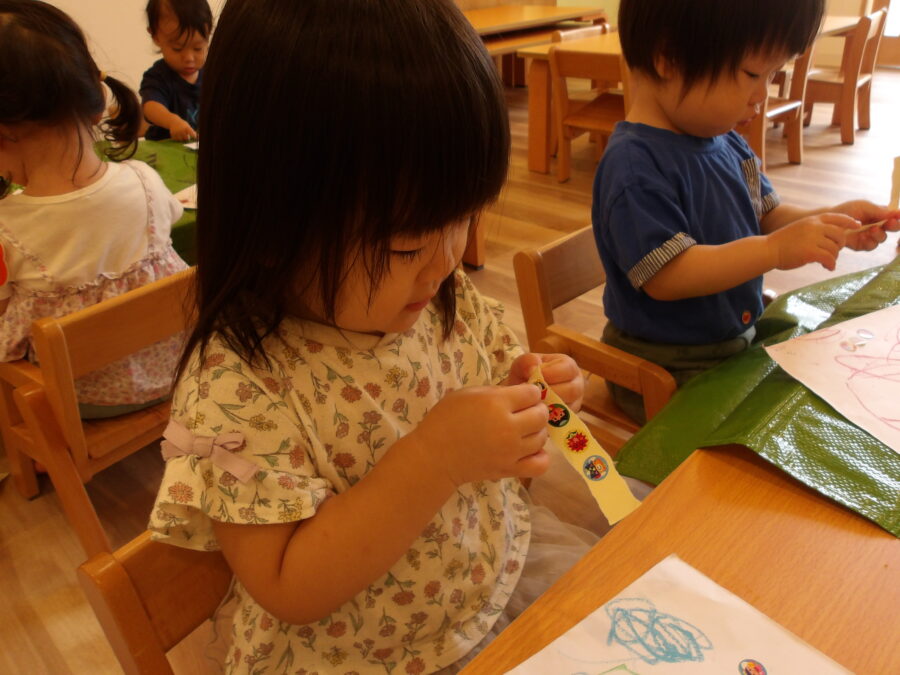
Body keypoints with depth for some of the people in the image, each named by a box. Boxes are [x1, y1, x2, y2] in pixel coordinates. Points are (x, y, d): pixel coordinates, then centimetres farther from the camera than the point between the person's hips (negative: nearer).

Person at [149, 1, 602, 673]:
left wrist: (527, 401, -17)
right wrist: (431, 460, -34)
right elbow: (287, 590, -23)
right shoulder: (237, 383, -27)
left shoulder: (449, 298, -12)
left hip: (501, 566, 5)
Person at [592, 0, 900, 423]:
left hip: (740, 336, 9)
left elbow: (766, 216, 15)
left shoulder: (724, 141, 4)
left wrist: (830, 221, -3)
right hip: (667, 373, -9)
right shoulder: (635, 164, -25)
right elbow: (664, 274, -31)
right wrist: (775, 250, -32)